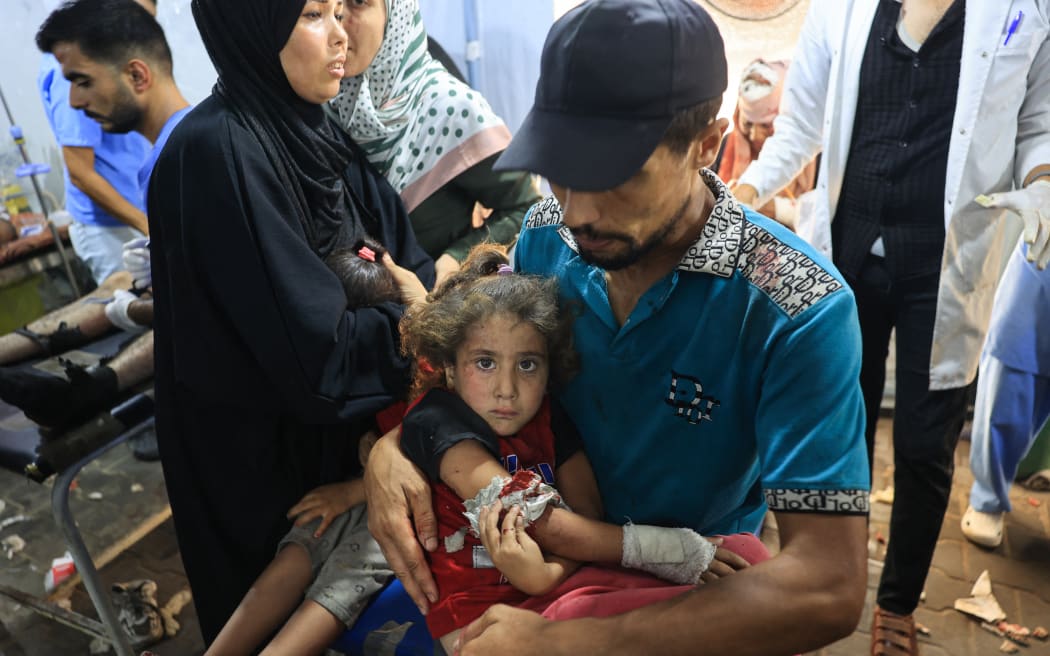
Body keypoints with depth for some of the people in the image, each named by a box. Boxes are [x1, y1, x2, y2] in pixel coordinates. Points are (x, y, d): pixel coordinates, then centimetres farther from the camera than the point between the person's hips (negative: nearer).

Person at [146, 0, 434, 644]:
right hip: (262, 451, -7)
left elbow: (406, 254, -1)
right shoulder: (217, 152, -26)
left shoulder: (311, 131, -1)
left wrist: (432, 292, -22)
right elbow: (314, 349, -30)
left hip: (342, 420, 7)